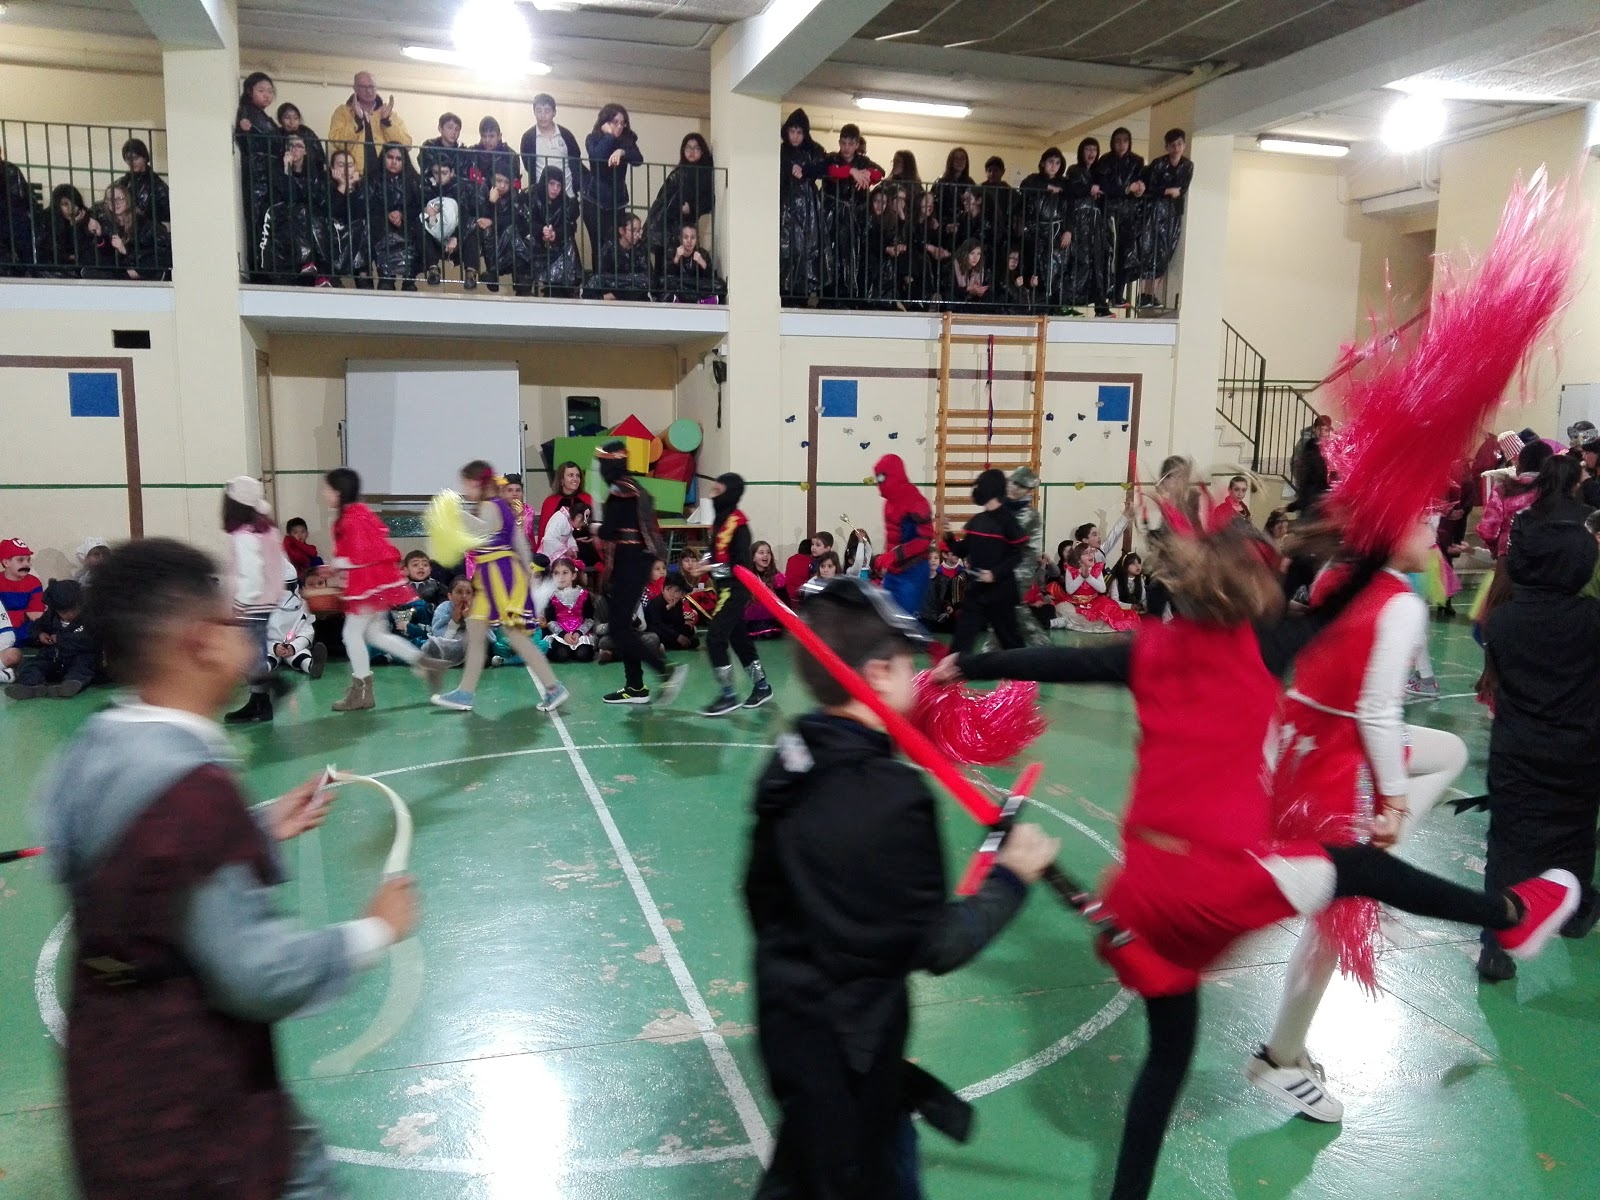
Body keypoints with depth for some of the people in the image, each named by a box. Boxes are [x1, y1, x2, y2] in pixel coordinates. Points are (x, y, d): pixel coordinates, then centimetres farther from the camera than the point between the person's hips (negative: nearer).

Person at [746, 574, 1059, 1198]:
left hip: (788, 1014, 7)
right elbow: (938, 946, -20)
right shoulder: (894, 797, -28)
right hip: (847, 1045, -7)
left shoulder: (792, 758, -4)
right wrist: (1011, 876, -8)